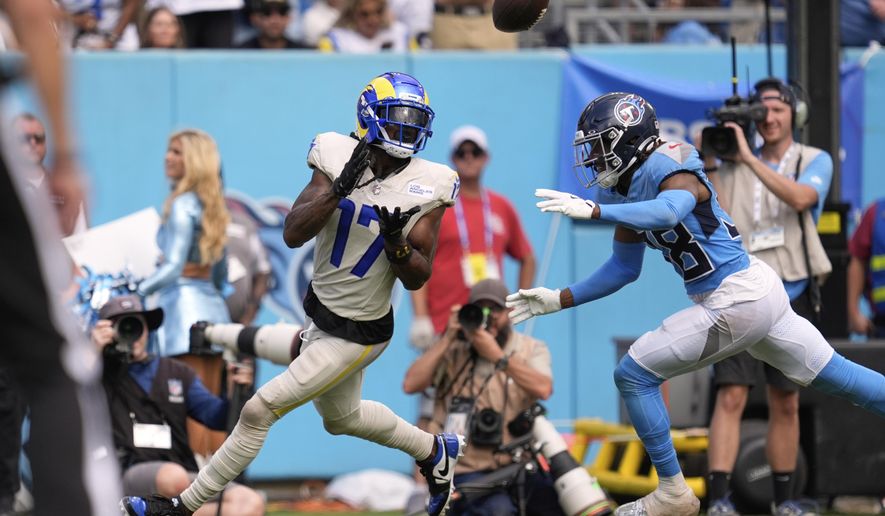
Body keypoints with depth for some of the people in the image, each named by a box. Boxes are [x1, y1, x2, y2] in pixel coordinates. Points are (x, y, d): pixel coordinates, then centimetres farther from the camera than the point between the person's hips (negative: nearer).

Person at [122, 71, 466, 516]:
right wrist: (339, 189, -30)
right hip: (320, 311, 5)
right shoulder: (340, 159, -10)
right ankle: (434, 451, 50)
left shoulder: (424, 187, -17)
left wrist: (396, 242, -32)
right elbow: (292, 234, -17)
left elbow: (416, 279, -12)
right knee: (341, 417, 27)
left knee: (258, 412, -6)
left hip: (357, 335, -5)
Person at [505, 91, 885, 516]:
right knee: (835, 375, 17)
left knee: (633, 375, -3)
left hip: (735, 305, -10)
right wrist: (557, 300, 11)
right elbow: (624, 269, 17)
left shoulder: (668, 169, -18)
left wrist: (593, 211, -51)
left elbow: (669, 212, -42)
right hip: (761, 289, 10)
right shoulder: (628, 191, 8)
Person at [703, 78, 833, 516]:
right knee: (731, 397, -13)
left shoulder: (815, 162, 5)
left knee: (786, 404, 8)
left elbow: (800, 197, -17)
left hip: (791, 297, 1)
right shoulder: (732, 166, 6)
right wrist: (709, 166, -9)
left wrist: (750, 158, -21)